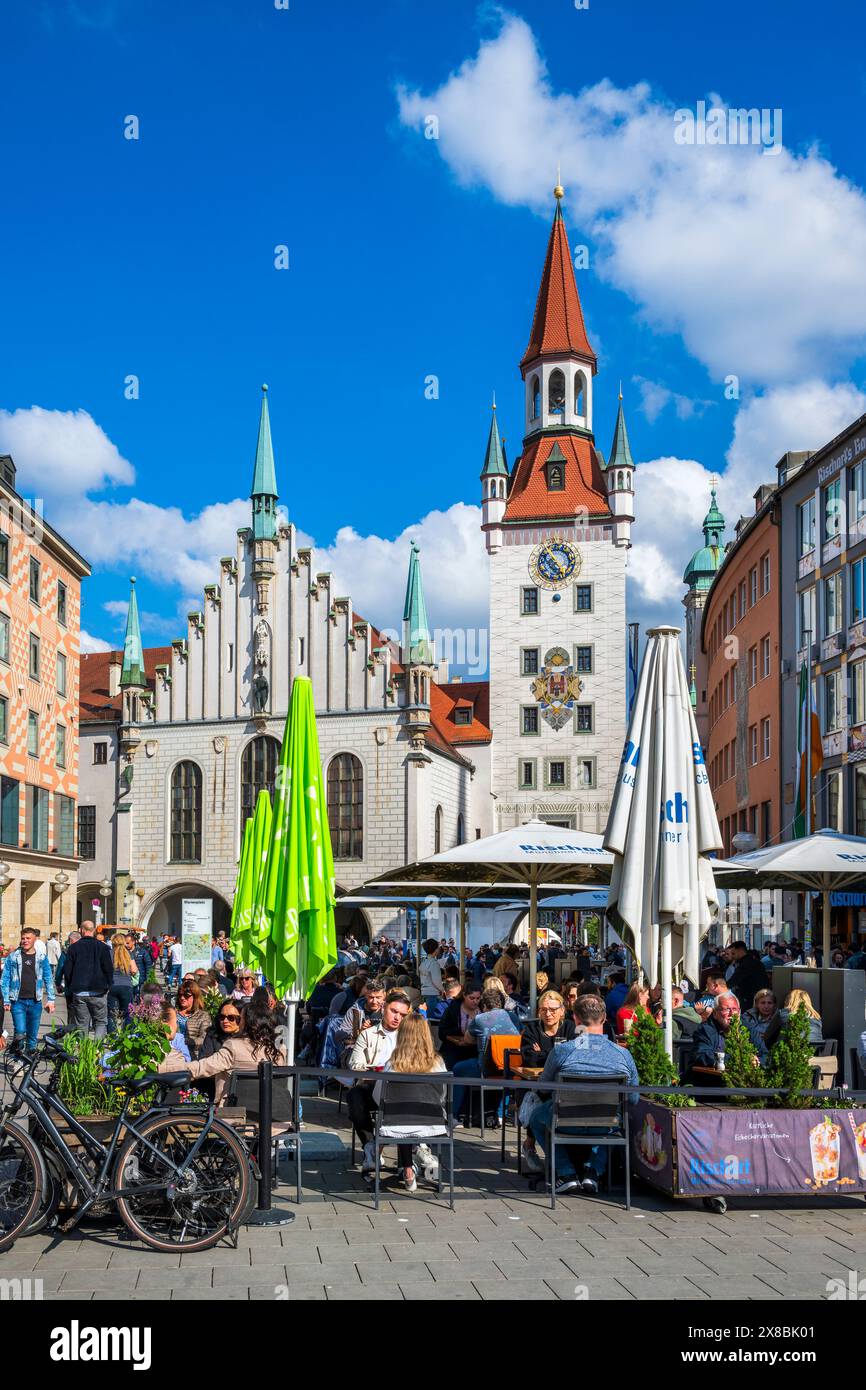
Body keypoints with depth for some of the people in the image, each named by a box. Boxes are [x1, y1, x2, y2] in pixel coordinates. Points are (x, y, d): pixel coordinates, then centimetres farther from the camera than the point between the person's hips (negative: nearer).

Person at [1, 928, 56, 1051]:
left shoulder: (42, 957, 5)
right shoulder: (13, 957, 0)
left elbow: (49, 979, 9)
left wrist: (50, 999, 3)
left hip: (35, 1002, 2)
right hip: (18, 1001, -2)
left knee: (33, 1035, 7)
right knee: (20, 1032, -15)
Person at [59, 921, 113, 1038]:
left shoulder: (73, 947, 3)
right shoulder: (102, 947, -1)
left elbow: (67, 970, 4)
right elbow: (109, 969, -3)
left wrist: (69, 990, 14)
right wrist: (108, 985, 10)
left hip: (78, 992, 1)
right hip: (98, 992, -1)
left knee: (81, 1025, 8)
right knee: (101, 1022, 6)